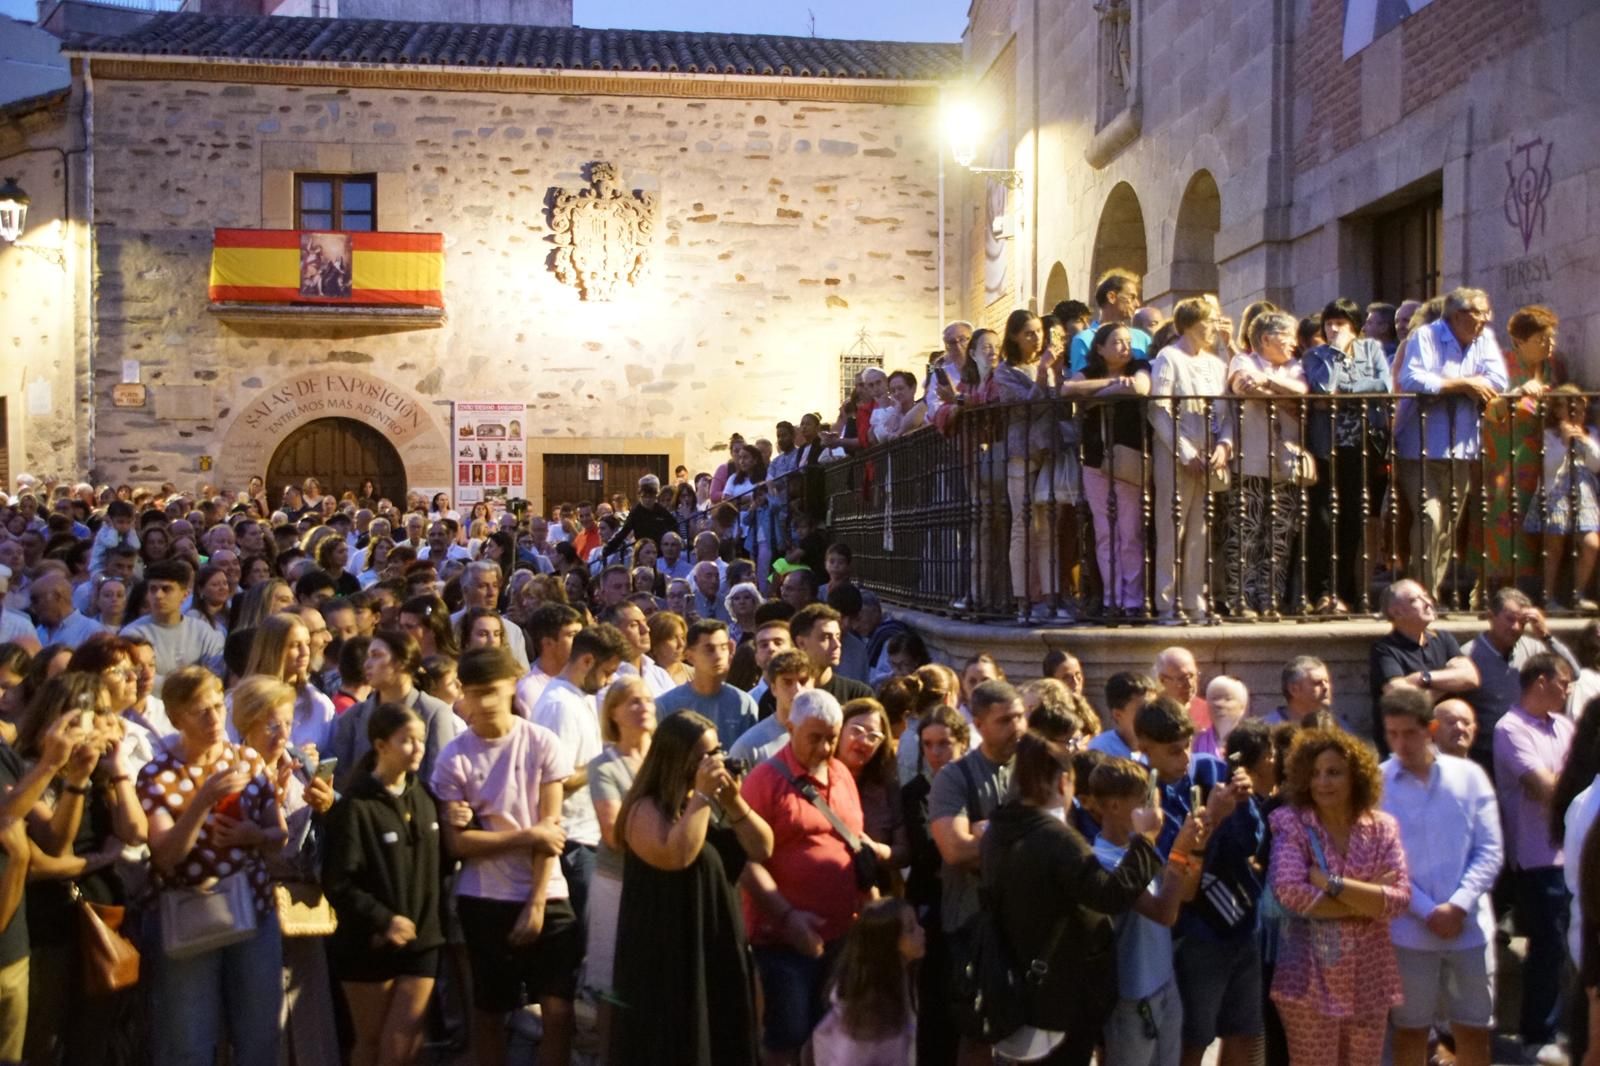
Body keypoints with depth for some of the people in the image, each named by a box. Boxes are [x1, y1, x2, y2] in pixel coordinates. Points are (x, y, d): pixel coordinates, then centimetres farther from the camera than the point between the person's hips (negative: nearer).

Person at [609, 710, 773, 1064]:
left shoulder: (714, 803, 8)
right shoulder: (646, 809, -14)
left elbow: (762, 849, 2)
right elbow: (677, 855, -31)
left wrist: (733, 801, -11)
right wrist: (701, 795, -24)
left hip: (719, 946, 8)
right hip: (669, 954, -7)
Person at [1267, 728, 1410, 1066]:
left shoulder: (1382, 827, 2)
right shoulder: (1290, 823, -7)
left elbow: (1400, 898, -9)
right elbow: (1290, 892, -20)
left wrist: (1332, 884, -18)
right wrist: (1369, 901, -14)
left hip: (1369, 978, 3)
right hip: (1310, 977, -3)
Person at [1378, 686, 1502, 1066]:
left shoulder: (1470, 775, 1)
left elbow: (1490, 850, 0)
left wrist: (1458, 905, -12)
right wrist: (1428, 911, -13)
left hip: (1470, 927, 2)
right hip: (1408, 930, -2)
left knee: (1475, 1030, 12)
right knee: (1410, 1030, 10)